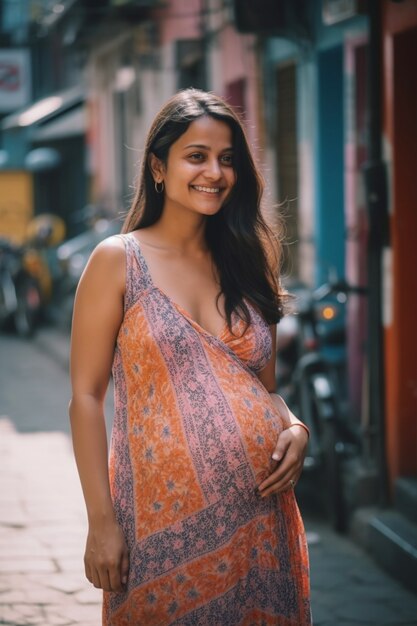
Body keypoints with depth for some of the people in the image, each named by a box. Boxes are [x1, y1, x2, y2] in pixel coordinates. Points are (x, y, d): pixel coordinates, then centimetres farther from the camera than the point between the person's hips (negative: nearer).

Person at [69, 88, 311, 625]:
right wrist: (101, 520, -10)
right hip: (165, 521, -4)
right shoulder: (117, 261, -2)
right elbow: (86, 397, -4)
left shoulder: (247, 263, 11)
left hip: (262, 518, 4)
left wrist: (295, 429, -4)